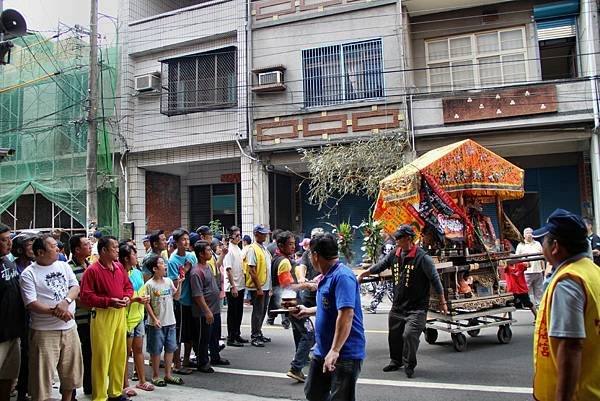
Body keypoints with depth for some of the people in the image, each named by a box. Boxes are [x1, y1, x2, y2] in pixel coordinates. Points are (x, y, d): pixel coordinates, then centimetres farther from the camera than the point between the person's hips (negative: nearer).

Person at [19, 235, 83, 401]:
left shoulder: (64, 266, 8)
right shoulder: (28, 274, -7)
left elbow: (75, 287, 2)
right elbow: (31, 303, -13)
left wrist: (65, 302, -18)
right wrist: (55, 312, -22)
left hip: (69, 328, 5)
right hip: (44, 332, -5)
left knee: (71, 372, 15)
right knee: (43, 375, 0)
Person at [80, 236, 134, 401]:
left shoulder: (119, 267, 9)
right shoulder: (92, 270, -12)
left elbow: (128, 286, 18)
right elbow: (86, 297, -15)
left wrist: (127, 297, -3)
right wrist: (109, 302, -21)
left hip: (120, 314, 7)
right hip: (102, 316, -6)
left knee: (119, 355, 13)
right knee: (101, 357, 0)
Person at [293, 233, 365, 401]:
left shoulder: (343, 276, -21)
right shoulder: (327, 276, 11)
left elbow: (346, 314, -30)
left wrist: (335, 351, -33)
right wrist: (309, 311, 32)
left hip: (345, 353, -10)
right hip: (322, 351, 10)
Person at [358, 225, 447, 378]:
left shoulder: (422, 257, -15)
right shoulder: (394, 255, 2)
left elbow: (435, 279, -9)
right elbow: (379, 266, 16)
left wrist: (442, 302, -6)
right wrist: (361, 275, 19)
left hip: (416, 308, -6)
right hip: (397, 306, 6)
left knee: (409, 335, -15)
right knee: (394, 335, 15)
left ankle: (409, 365, 8)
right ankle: (396, 361, 37)